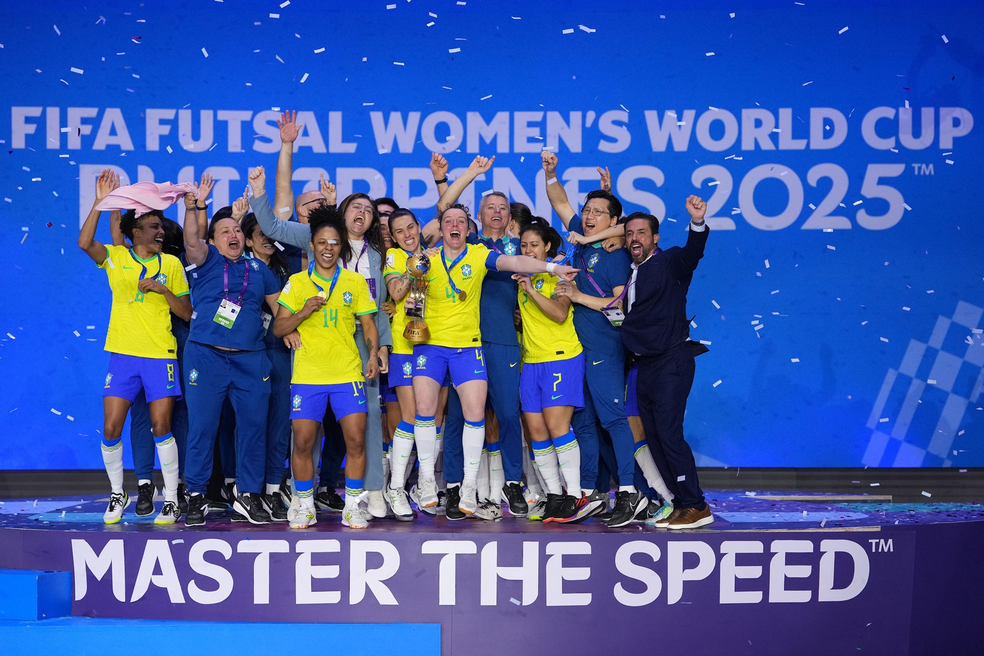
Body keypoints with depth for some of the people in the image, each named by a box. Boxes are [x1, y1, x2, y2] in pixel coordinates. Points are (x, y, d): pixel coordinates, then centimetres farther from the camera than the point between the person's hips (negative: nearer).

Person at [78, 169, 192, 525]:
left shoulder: (171, 263, 8)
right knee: (111, 429, -1)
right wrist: (100, 201, -18)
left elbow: (186, 312, 7)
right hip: (123, 353, 0)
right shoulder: (115, 257, 6)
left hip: (161, 355, 0)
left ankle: (171, 499, 10)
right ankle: (117, 494, 20)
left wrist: (163, 289, -9)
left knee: (161, 427, -3)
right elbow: (84, 242, -15)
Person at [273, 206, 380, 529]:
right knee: (302, 442, 0)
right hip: (307, 373, 0)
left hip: (348, 373, 0)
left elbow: (368, 324, 9)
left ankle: (352, 506, 8)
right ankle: (303, 505, 17)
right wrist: (304, 312, -12)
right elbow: (278, 328, 5)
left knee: (356, 440, -5)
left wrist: (373, 354, -8)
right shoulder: (297, 282, 6)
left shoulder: (355, 281, 8)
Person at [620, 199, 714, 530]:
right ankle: (680, 503, 17)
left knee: (668, 432, -13)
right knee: (654, 436, 8)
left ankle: (696, 507, -6)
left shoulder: (669, 262, -5)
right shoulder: (629, 273, 17)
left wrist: (697, 223, -46)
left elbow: (692, 253, -26)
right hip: (646, 364, 8)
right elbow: (623, 314, 23)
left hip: (672, 360, -8)